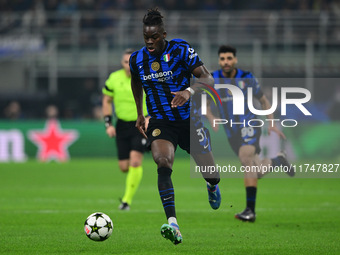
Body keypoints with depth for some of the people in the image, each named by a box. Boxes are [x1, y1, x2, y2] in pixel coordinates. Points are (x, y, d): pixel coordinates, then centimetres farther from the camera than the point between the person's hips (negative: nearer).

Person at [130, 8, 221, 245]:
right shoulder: (137, 59, -2)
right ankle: (173, 225, -39)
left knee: (210, 173, 7)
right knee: (163, 163, -29)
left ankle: (212, 186, 51)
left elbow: (208, 79, -16)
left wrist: (189, 91, -35)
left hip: (189, 120, -1)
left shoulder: (181, 50, -13)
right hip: (160, 122, 1)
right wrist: (140, 113, 21)